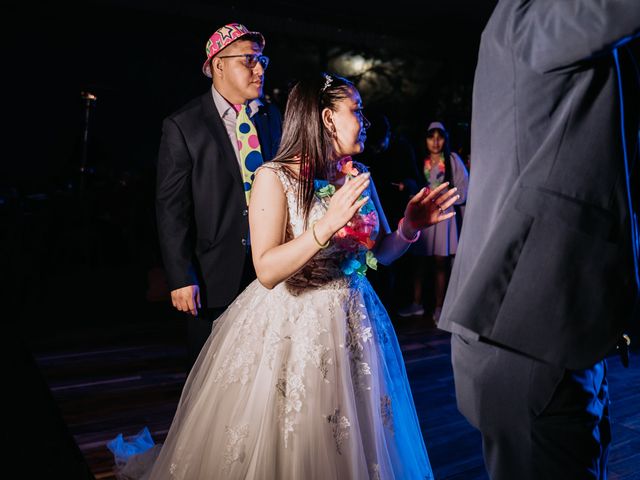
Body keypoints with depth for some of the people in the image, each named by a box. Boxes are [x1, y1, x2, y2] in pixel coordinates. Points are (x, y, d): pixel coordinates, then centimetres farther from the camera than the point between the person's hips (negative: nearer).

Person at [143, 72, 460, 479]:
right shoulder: (275, 177, -14)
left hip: (353, 322, 5)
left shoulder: (359, 176, 3)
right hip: (289, 327, -5)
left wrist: (411, 227, -10)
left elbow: (383, 251, 9)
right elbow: (267, 271, -21)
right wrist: (327, 226, -31)